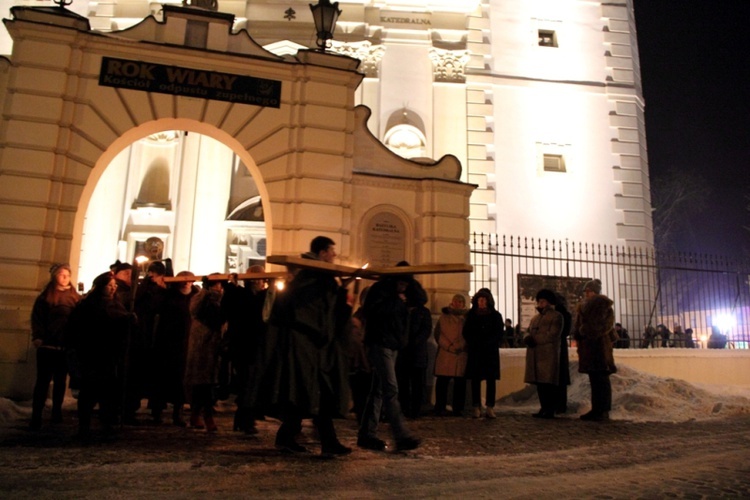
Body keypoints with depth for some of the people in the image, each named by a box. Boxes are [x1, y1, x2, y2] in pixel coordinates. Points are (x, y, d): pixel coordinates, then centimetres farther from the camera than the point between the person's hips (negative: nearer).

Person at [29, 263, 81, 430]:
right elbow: (37, 318, -1)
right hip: (48, 345, -2)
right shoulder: (45, 297, 5)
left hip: (67, 346, 2)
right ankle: (36, 416, -2)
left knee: (61, 380, 11)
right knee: (43, 380, -3)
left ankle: (57, 412, 22)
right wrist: (38, 337, -14)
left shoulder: (75, 297, 9)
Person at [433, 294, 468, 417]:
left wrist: (461, 346, -10)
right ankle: (440, 408, 5)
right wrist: (448, 346, -9)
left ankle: (458, 408, 10)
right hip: (445, 355, 0)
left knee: (460, 383, 1)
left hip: (462, 355, 1)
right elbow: (438, 334, 5)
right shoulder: (444, 317, 13)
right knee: (442, 382, -2)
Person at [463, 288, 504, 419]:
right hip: (475, 353, 1)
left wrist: (488, 344, -10)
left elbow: (499, 334, 3)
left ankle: (490, 408, -1)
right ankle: (476, 407, 1)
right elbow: (466, 333, 9)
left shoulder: (496, 316, 6)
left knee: (491, 380, -3)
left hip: (491, 352, -1)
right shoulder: (471, 315, 10)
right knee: (475, 379, -2)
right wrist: (473, 344, -6)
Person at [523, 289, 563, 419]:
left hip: (548, 355, -7)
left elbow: (553, 335, -10)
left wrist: (535, 339, -10)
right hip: (535, 356, 7)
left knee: (548, 383, -6)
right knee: (539, 383, 7)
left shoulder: (556, 316, 2)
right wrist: (528, 338, -6)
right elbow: (528, 332, 18)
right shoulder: (535, 318, 25)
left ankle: (550, 410, -2)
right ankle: (544, 408, 15)